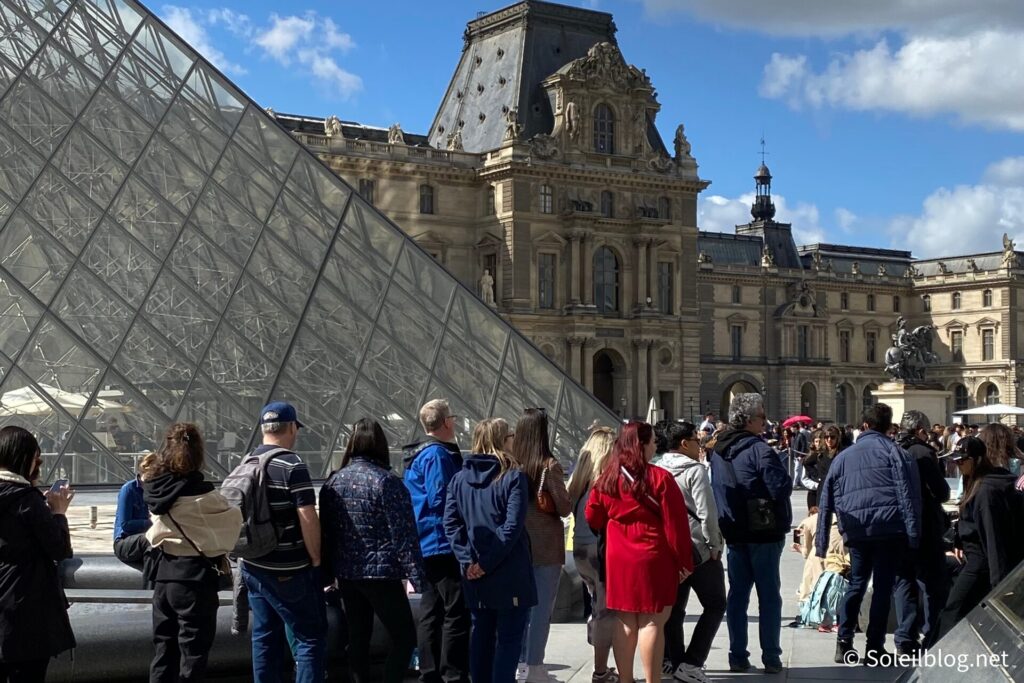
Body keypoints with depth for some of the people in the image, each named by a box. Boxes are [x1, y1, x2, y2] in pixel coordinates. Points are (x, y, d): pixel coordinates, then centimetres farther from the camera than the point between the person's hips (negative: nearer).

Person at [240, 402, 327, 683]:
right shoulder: (292, 465, -15)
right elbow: (308, 518, -20)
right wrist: (316, 558, -9)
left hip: (254, 567, 8)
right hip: (289, 570, -7)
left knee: (265, 637, 14)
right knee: (310, 638, -1)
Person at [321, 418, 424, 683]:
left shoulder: (333, 481, 5)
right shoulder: (387, 481, -12)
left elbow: (326, 530, 11)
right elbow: (404, 534, -15)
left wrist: (328, 571, 18)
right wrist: (415, 574, -15)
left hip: (346, 572, 6)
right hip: (380, 572, -6)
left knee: (358, 636, 15)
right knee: (404, 636, 0)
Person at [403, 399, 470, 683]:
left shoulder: (416, 456, 17)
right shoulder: (438, 454, -14)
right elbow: (441, 500, -20)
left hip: (425, 546, 10)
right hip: (444, 544, -10)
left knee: (431, 613, 13)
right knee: (456, 613, -7)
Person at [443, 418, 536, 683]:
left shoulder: (460, 478, 6)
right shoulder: (514, 478, -9)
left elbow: (450, 523, -2)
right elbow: (512, 527, -18)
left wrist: (468, 559, -6)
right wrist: (488, 562, -14)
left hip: (474, 575, 5)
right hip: (509, 573, -5)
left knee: (480, 634, 14)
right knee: (509, 638, 2)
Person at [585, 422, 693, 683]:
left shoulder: (606, 480, 3)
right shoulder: (660, 478, -12)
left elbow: (593, 518, 11)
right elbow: (675, 524, -11)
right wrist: (684, 561, -4)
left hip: (618, 560, 5)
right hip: (653, 559, -5)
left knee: (625, 622, 11)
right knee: (652, 622, 0)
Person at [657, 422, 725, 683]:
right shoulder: (695, 470, -14)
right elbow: (707, 513, -17)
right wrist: (715, 545, -7)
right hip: (698, 549, -6)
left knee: (674, 608, 12)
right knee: (715, 605, 5)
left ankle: (676, 662, 15)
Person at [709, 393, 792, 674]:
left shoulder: (718, 451, 8)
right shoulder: (758, 449, -17)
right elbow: (782, 487, -21)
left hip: (733, 532, 6)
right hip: (763, 532, -6)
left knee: (737, 594, 10)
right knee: (769, 595, 3)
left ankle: (738, 656, 11)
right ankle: (771, 657, 6)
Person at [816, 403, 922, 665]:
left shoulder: (843, 457, 13)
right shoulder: (894, 453, 2)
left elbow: (826, 501, 13)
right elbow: (907, 494, -9)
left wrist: (821, 542, 17)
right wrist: (913, 534, -9)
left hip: (856, 532, 3)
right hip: (889, 529, -3)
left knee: (856, 584, 16)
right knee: (883, 586, 3)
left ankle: (844, 642, 7)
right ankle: (874, 648, 4)